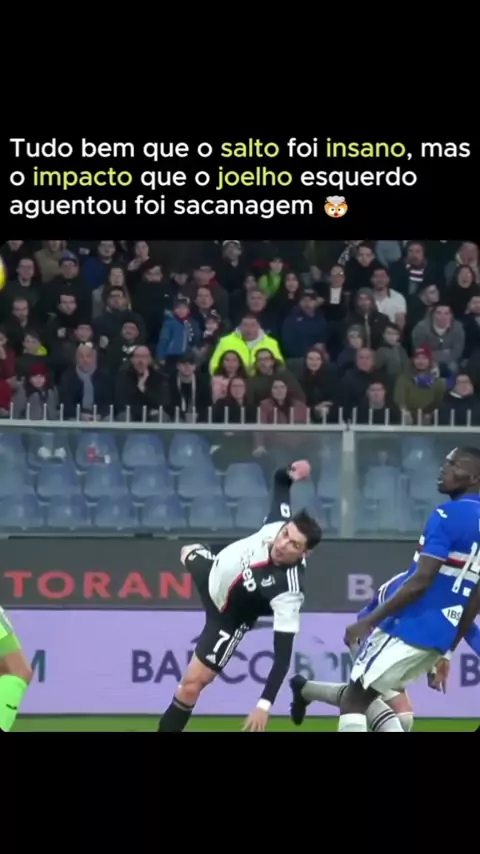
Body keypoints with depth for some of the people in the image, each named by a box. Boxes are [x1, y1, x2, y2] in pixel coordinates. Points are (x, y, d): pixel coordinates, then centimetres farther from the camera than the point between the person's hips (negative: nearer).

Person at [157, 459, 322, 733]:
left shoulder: (287, 591, -44)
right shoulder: (278, 523, -32)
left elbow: (282, 654, -43)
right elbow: (281, 480, -11)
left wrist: (265, 705, -49)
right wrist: (289, 475, -36)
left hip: (227, 619, -7)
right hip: (213, 570, 7)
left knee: (192, 684, -12)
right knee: (188, 552, 39)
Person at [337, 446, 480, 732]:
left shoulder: (449, 516, -15)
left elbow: (420, 582, -20)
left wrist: (369, 622, -15)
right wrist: (447, 651, 24)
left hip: (410, 630, -8)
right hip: (439, 636, 8)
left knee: (353, 700, 1)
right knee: (364, 696, 21)